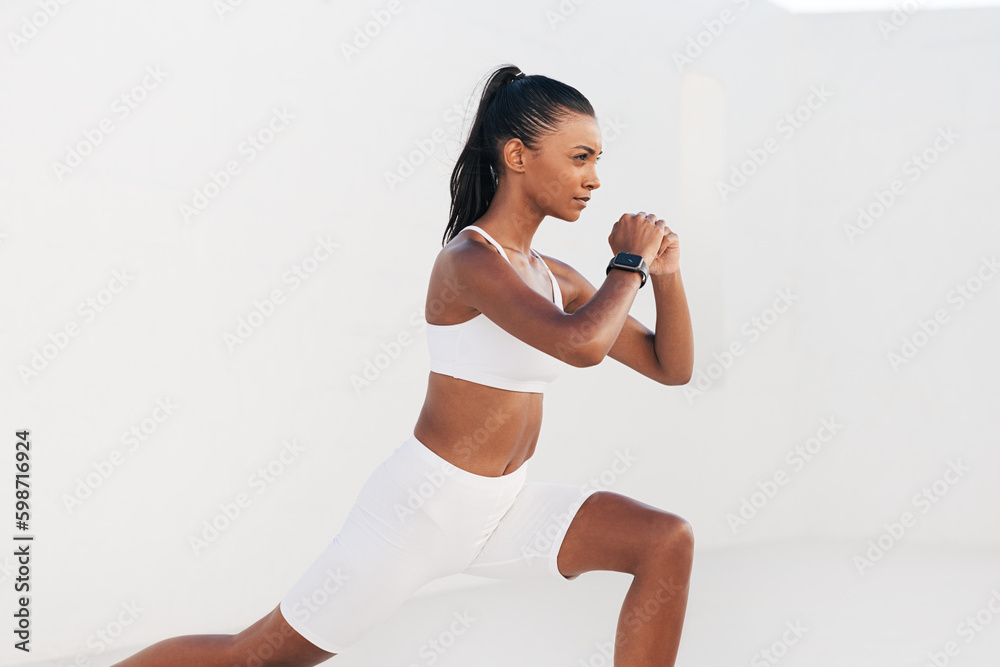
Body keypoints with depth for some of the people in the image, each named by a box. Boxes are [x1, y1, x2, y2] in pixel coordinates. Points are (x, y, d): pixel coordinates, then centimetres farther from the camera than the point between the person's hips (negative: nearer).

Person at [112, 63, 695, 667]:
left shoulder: (555, 278, 7)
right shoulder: (469, 258, -18)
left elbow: (672, 367, 11)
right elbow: (581, 343, -35)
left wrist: (666, 274, -5)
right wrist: (629, 263, -18)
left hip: (501, 510, 8)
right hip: (425, 504, -7)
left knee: (668, 542, -6)